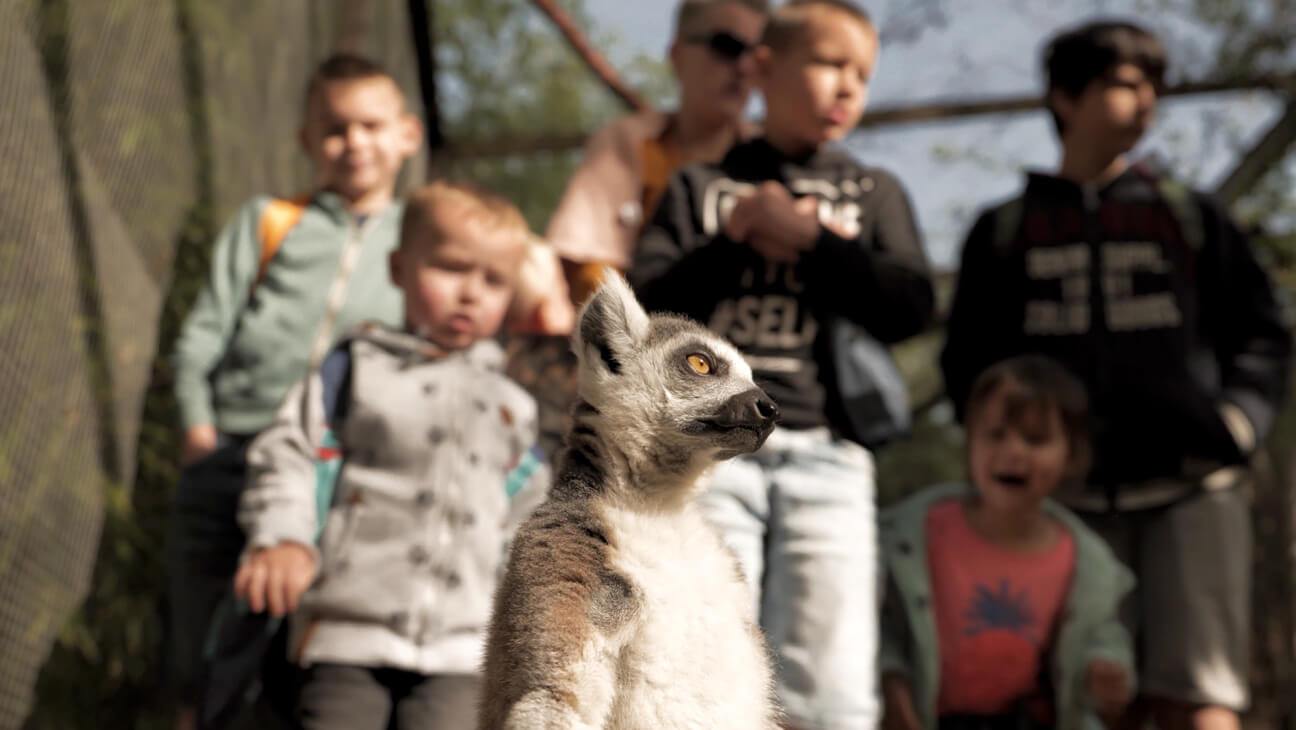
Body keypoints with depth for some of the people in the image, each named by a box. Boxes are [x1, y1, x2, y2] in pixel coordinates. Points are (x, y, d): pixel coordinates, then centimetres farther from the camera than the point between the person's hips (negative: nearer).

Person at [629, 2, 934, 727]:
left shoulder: (874, 193, 17)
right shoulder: (703, 186, 15)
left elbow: (910, 305, 1)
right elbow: (649, 301, 3)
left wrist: (805, 238, -2)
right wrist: (736, 240, -4)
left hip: (827, 454, 1)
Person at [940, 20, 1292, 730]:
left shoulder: (1191, 216, 15)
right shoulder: (1004, 232, 14)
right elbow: (968, 362, 15)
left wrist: (1237, 420, -3)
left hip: (1191, 491, 0)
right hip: (1069, 496, 1)